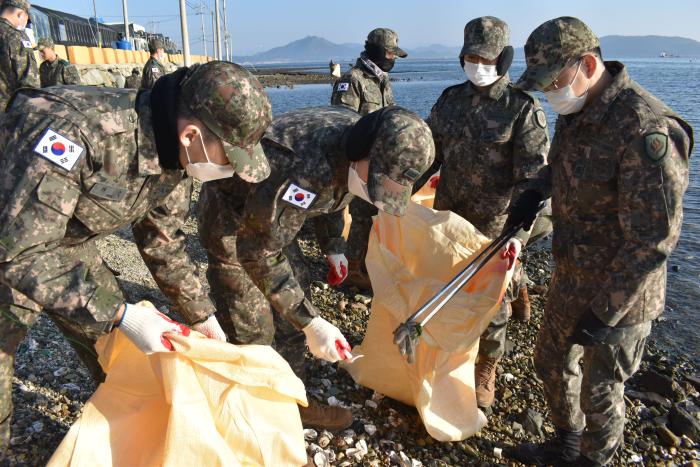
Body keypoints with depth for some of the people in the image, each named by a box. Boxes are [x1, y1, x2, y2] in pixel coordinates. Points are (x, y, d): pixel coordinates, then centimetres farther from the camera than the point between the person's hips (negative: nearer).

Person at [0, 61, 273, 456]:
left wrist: (202, 315, 5)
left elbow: (163, 242, 1)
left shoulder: (175, 153, -15)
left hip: (66, 241, 6)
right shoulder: (78, 131, -39)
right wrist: (119, 315, -34)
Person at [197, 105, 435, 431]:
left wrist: (333, 247, 7)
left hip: (273, 216, 8)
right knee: (251, 330, -8)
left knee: (291, 311, 11)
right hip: (231, 220, -7)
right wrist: (309, 321, -33)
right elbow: (259, 253, -31)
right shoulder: (298, 169, -41)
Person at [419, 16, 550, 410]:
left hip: (494, 224, -4)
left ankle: (487, 372, 33)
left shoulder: (524, 109, -12)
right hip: (448, 216, 5)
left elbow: (533, 178, -16)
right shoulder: (450, 99, 3)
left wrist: (519, 232, -27)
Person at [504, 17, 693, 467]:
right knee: (552, 362, 24)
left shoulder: (645, 130, -29)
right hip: (571, 278, 9)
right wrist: (537, 190, 0)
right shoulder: (576, 112, -1)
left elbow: (653, 239, -26)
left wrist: (606, 311, -22)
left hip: (619, 295, -8)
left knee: (600, 391, 12)